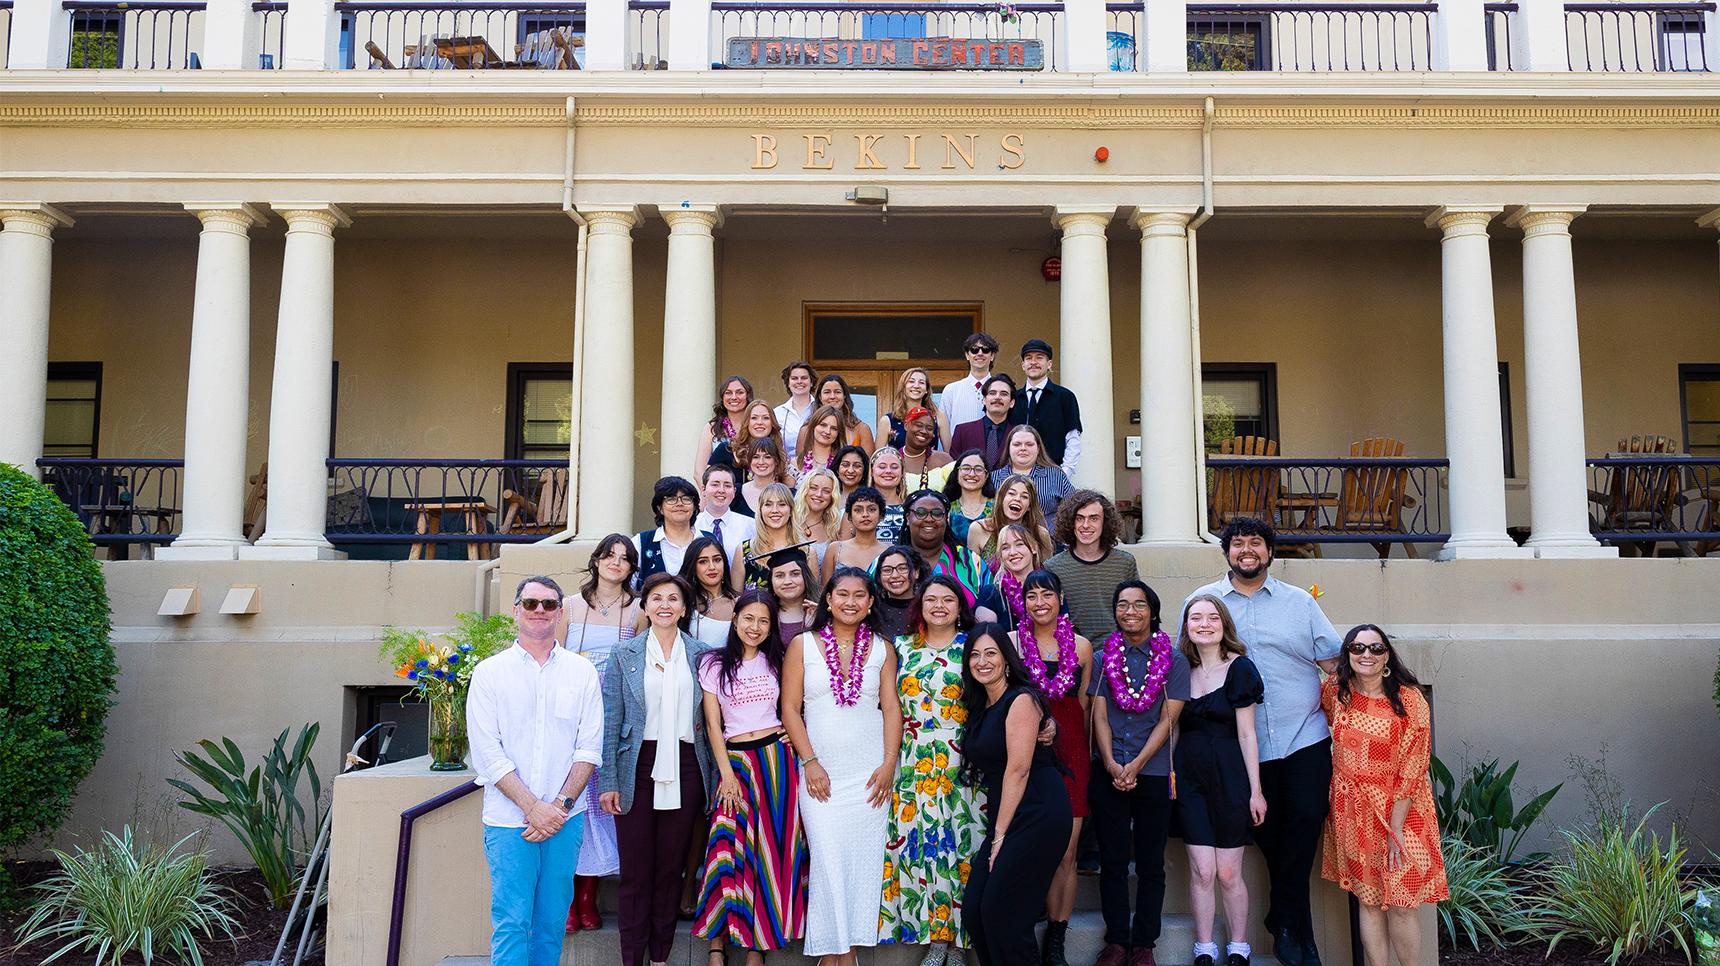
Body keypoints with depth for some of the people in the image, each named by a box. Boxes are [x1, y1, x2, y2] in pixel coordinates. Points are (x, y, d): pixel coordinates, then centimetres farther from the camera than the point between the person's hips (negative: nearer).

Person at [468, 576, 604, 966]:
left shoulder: (582, 671, 7)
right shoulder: (490, 672, 2)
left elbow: (590, 747, 3)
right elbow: (487, 753, -5)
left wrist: (561, 804, -9)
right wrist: (534, 807, -13)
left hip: (565, 817, 2)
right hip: (509, 818, -2)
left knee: (552, 921, 9)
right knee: (512, 923, -3)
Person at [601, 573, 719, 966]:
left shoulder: (701, 653, 7)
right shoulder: (625, 653, 3)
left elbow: (712, 716, 9)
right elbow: (610, 719, 0)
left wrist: (715, 772, 2)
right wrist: (608, 781, -5)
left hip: (685, 767, 1)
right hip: (638, 767, -1)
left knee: (672, 866, 7)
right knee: (635, 868, 1)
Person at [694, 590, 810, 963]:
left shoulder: (776, 661, 8)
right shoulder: (714, 663, 1)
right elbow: (713, 725, 0)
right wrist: (726, 774, -6)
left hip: (777, 757, 2)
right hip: (736, 760, -2)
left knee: (774, 845, 1)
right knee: (730, 847, -7)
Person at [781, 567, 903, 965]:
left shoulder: (882, 649, 7)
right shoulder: (803, 645, 2)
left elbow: (891, 708, 5)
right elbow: (790, 708, 0)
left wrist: (889, 763, -6)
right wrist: (810, 762, -8)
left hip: (870, 770, 2)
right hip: (821, 772, -1)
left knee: (864, 858, 2)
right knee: (829, 860, -4)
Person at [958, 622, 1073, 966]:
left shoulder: (1021, 700, -10)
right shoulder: (980, 706, 15)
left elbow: (1018, 769, -15)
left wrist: (1000, 834, -13)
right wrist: (995, 831, 6)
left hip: (1037, 816, -8)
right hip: (1004, 818, 8)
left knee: (1000, 912, -7)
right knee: (973, 911, 3)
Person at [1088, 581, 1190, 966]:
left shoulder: (1173, 659, 2)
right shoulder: (1102, 658, 7)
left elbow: (1167, 719, -3)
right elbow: (1099, 716, 3)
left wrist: (1136, 765, -11)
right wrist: (1111, 765, -10)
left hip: (1153, 773, -1)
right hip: (1109, 772, 1)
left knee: (1150, 864, 5)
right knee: (1112, 862, 4)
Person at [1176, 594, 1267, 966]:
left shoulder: (1238, 668, -5)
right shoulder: (1180, 669, 6)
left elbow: (1247, 735, -5)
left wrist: (1255, 789, -6)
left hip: (1229, 775, -2)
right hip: (1189, 777, 3)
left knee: (1228, 873, 3)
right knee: (1201, 871, 1)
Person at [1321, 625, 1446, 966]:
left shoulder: (1409, 700, -12)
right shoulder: (1335, 691, -2)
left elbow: (1411, 771, -13)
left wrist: (1395, 829, -14)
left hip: (1398, 809, -3)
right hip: (1352, 810, 3)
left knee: (1400, 905, -3)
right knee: (1367, 900, 9)